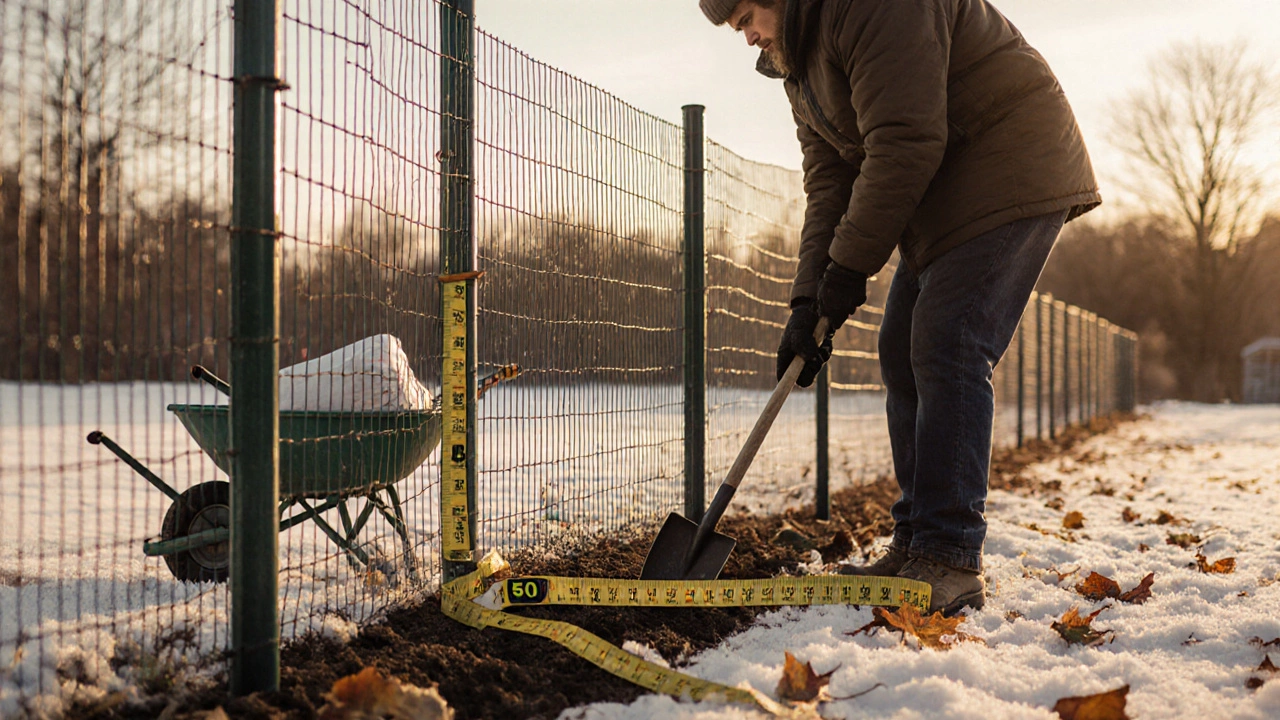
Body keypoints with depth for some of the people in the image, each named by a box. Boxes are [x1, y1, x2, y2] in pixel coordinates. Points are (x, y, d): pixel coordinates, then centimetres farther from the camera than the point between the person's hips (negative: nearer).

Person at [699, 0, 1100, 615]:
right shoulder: (798, 65, 11)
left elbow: (903, 144, -27)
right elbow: (828, 180, 6)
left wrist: (848, 268, -21)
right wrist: (808, 300, -6)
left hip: (1011, 174, -10)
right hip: (943, 197, 10)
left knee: (946, 351, -18)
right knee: (903, 356, 5)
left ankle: (950, 563, -16)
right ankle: (915, 546, 9)